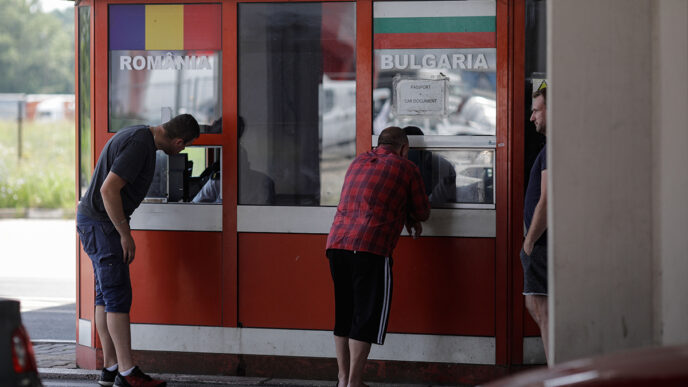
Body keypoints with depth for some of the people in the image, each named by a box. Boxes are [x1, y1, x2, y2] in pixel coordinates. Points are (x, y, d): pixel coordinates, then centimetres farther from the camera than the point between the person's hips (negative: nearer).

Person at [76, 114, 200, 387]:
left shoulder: (139, 135, 11)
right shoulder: (139, 144, -21)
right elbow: (108, 189, -26)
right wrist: (125, 234, -19)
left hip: (94, 221, 10)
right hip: (101, 223, -10)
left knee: (106, 296, 11)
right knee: (118, 296, -9)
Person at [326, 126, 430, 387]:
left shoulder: (358, 162, 22)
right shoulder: (406, 169, 6)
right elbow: (422, 213, 12)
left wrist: (406, 219, 31)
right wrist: (411, 217, 34)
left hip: (336, 244, 6)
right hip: (371, 248, -6)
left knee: (344, 314, 14)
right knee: (367, 315, -1)